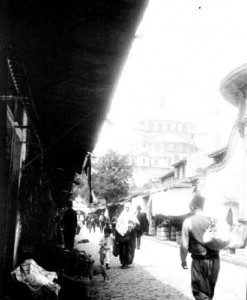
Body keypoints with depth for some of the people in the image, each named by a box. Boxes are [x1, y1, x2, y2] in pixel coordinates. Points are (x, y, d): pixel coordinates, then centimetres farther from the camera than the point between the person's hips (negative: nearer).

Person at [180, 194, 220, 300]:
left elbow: (184, 244, -6)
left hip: (199, 260, -3)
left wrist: (183, 259, 7)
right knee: (210, 291, 22)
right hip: (215, 259, 4)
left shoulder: (188, 221, -9)